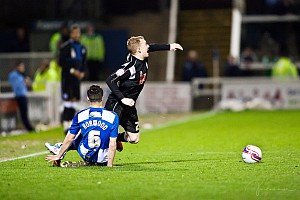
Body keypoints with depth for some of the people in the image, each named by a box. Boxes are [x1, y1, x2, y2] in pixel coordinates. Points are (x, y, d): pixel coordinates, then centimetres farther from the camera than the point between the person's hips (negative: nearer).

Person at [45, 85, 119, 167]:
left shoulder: (80, 116, -7)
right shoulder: (112, 117, -14)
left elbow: (69, 139, 1)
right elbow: (112, 144, -15)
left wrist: (58, 156, 12)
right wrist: (109, 165, -9)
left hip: (86, 156, 2)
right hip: (103, 160, -2)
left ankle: (60, 152, 40)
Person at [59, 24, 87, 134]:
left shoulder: (82, 48, 12)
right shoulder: (66, 47, -8)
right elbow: (61, 62, -11)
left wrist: (82, 72, 1)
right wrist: (72, 70, -17)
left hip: (77, 77, 6)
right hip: (67, 77, -6)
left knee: (74, 100, 6)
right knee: (67, 100, -9)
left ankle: (71, 124, 12)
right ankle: (66, 125, -8)